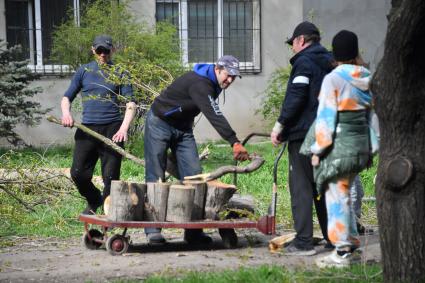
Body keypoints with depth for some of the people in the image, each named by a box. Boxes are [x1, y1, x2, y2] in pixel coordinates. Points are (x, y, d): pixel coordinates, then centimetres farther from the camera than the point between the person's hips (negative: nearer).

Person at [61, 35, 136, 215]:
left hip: (112, 129, -2)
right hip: (88, 128, 2)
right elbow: (67, 97, 17)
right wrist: (66, 112, -6)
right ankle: (94, 201, 24)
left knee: (110, 175, -5)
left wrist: (124, 128, -17)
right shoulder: (84, 71, 12)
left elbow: (130, 104, -1)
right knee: (78, 173, -3)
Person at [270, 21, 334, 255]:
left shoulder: (304, 62, -9)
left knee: (301, 187, -6)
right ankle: (332, 238, 18)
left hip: (304, 133, -8)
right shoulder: (329, 61, 16)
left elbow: (295, 98, -17)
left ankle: (303, 242, -9)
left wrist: (280, 126, -12)